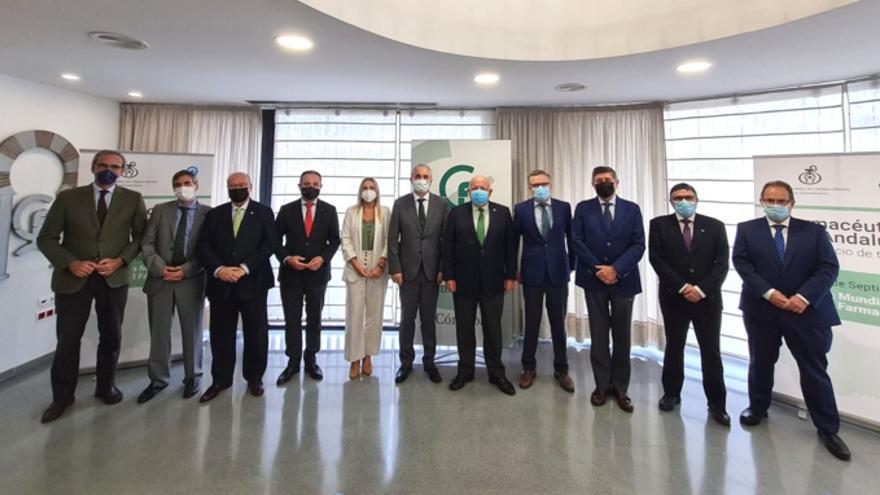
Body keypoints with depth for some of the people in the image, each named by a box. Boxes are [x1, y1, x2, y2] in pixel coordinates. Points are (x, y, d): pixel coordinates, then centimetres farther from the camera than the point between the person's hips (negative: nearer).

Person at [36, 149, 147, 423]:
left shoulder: (133, 199, 3)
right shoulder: (67, 197, 2)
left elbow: (141, 236, 3)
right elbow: (46, 238, 2)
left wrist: (120, 260, -12)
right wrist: (70, 263, -14)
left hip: (114, 277, 1)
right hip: (73, 277, 0)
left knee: (111, 337, 12)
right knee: (67, 339, 6)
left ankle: (106, 386, 31)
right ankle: (62, 396, 24)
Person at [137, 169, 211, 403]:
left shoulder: (208, 213, 0)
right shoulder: (160, 210, 8)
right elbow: (147, 243, 3)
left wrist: (185, 270, -14)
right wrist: (160, 268, -12)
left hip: (192, 280, -2)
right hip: (160, 279, 2)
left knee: (192, 331, 10)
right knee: (158, 332, 10)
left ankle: (192, 377, 25)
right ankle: (158, 379, 24)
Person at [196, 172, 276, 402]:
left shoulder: (263, 212, 5)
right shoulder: (214, 214, 12)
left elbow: (269, 244, -6)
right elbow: (203, 245, 3)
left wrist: (244, 268, -16)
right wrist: (218, 269, -13)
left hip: (253, 282, -2)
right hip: (221, 283, 2)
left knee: (256, 333, 5)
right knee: (221, 334, 8)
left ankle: (254, 378, 21)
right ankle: (220, 379, 23)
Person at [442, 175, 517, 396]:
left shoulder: (503, 212, 3)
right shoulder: (457, 213, 1)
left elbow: (510, 245, 2)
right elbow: (447, 246, -1)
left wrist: (510, 275, -2)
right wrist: (448, 276, -7)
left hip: (493, 281, 0)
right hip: (463, 280, 0)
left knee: (493, 328, 8)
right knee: (464, 328, 9)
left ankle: (496, 373, 21)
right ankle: (465, 371, 23)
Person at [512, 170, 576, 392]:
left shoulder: (564, 207, 1)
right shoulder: (521, 209, -1)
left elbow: (571, 238, 8)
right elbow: (513, 241, 5)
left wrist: (571, 265, 8)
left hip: (558, 272, 1)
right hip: (532, 273, -1)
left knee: (559, 323, 9)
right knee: (531, 323, 8)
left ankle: (561, 369, 23)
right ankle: (528, 368, 23)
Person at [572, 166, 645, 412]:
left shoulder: (632, 209, 4)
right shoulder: (583, 208, 4)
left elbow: (638, 245, -4)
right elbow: (577, 242, -4)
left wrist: (616, 269, -16)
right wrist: (598, 269, -13)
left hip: (623, 279, 1)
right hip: (594, 279, 0)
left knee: (622, 335, 7)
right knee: (599, 335, 7)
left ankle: (620, 387, 20)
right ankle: (602, 385, 19)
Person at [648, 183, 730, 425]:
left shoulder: (715, 226, 3)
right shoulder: (659, 224, 0)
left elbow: (722, 263, -3)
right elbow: (657, 260, -8)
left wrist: (701, 289, -15)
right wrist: (682, 287, -14)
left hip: (708, 298, 0)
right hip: (673, 297, 0)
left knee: (711, 351, 3)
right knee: (673, 347, 12)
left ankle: (717, 404, 16)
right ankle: (671, 393, 28)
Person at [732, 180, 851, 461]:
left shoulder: (814, 231, 3)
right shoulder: (746, 230, 3)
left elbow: (829, 267, -5)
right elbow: (742, 263, -7)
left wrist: (804, 297, -19)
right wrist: (769, 293, -18)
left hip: (807, 311, 0)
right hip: (761, 310, 1)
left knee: (815, 370, 6)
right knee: (760, 363, 16)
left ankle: (828, 430, 20)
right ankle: (757, 408, 37)